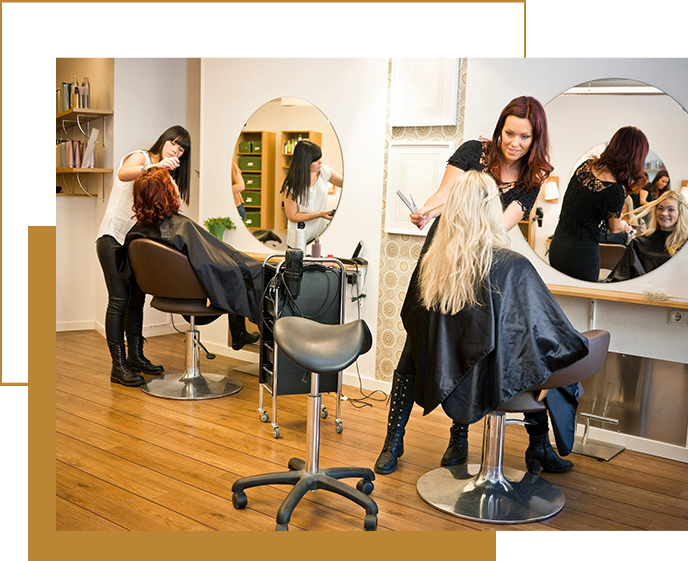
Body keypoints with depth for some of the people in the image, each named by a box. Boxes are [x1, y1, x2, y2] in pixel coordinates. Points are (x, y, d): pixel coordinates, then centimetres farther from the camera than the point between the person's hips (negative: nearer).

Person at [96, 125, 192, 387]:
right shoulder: (139, 157, -5)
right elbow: (123, 174, -30)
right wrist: (154, 166, -44)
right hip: (113, 238, -8)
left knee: (137, 299, 9)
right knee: (119, 300, -11)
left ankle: (135, 357, 19)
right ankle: (118, 366, -9)